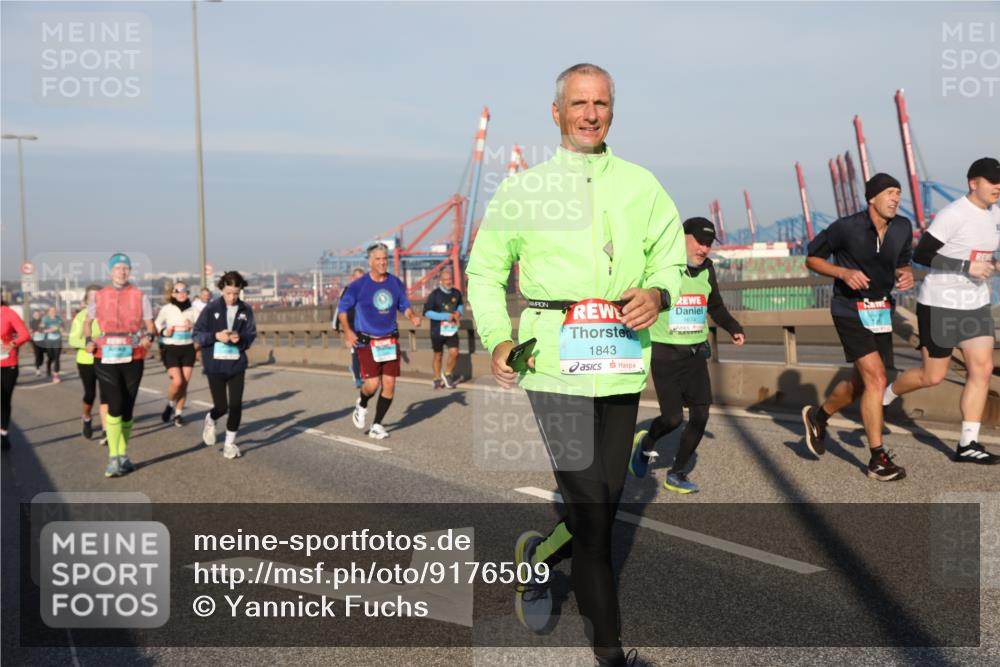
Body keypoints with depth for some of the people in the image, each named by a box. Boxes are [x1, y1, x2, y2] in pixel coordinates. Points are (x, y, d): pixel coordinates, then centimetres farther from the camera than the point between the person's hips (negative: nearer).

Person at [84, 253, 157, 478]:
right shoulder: (99, 296, 7)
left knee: (127, 408, 7)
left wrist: (149, 337, -19)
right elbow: (87, 321, 20)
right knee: (115, 406, -14)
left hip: (133, 358, 1)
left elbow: (150, 326, 3)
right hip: (106, 358, -1)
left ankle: (122, 456, 21)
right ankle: (114, 458, -9)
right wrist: (89, 340, 2)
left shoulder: (140, 296, 3)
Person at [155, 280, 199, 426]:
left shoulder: (192, 310, 3)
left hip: (188, 349, 2)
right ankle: (170, 405, 14)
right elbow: (157, 324, 10)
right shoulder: (166, 309, -2)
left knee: (184, 384, 1)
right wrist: (164, 332, -10)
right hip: (171, 349, -2)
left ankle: (178, 413, 18)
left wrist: (192, 327, -10)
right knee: (177, 381, -15)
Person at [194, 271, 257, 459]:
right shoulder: (211, 308, -6)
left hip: (237, 364, 2)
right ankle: (210, 420, 36)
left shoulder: (246, 310, 0)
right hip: (215, 364, -2)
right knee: (221, 407, 0)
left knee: (236, 405, -1)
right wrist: (216, 336, -20)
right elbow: (197, 333, -4)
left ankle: (230, 443, 16)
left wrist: (240, 338, -20)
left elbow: (251, 334, 1)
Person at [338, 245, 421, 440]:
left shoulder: (396, 283, 4)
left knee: (389, 384, -1)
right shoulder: (358, 285, -7)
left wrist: (412, 317, -5)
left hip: (390, 340, 4)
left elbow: (404, 306, 16)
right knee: (372, 384, -12)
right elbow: (342, 308, 1)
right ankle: (361, 405, 24)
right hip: (366, 341, -4)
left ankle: (377, 425, 15)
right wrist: (347, 331, -10)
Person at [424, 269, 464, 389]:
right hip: (438, 330, -3)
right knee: (438, 355, 10)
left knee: (454, 352, -11)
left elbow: (460, 305, 23)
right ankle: (437, 379, 27)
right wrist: (446, 316, -19)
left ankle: (447, 374, 13)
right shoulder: (435, 295, -12)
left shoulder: (457, 293, 2)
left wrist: (459, 312, -1)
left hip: (452, 330, 3)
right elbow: (427, 312, -15)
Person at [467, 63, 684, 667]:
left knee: (606, 503, 12)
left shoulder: (641, 185, 13)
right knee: (591, 509, -7)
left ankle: (540, 557, 43)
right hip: (556, 361, -4)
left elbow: (671, 256, 15)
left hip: (623, 361, 4)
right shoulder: (526, 187, 6)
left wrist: (658, 292, -8)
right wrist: (497, 339, -4)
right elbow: (486, 269, 10)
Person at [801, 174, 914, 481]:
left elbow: (903, 264, 16)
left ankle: (818, 416, 42)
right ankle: (878, 458, -7)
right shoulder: (846, 227, -14)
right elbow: (812, 258, -4)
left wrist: (907, 275, -7)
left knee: (862, 384, 14)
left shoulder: (903, 227, 2)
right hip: (850, 310, -7)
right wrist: (843, 272, -19)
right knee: (876, 378, -16)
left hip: (881, 311, 7)